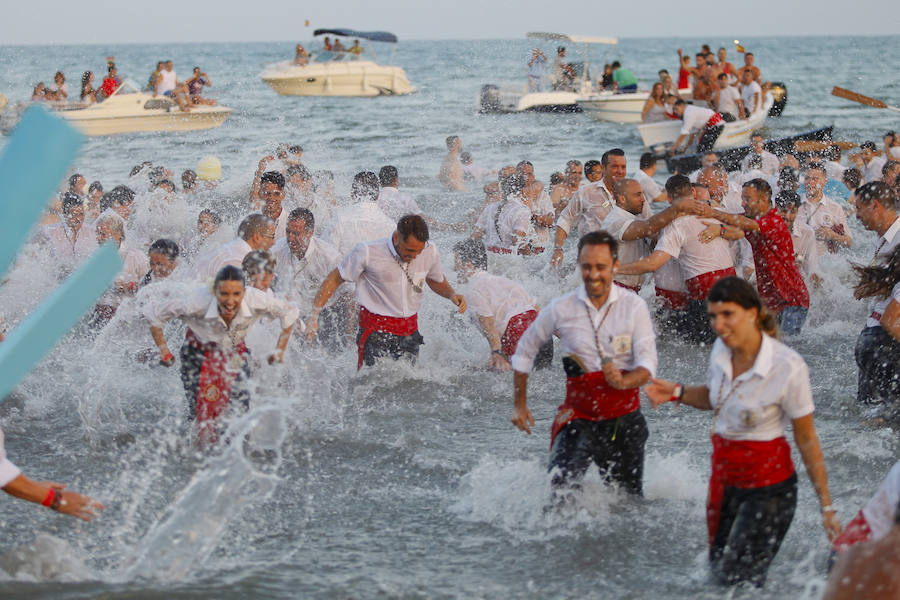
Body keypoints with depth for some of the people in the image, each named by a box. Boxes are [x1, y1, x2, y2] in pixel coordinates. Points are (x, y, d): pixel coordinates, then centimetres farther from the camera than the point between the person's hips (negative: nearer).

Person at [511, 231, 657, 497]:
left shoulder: (634, 306, -5)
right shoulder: (561, 309, -3)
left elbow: (648, 364, -10)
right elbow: (525, 350, 12)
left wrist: (624, 381, -32)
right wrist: (520, 405, 11)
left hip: (624, 418, 1)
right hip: (578, 417, -1)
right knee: (560, 483, -24)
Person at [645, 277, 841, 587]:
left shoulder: (788, 366, -23)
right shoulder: (722, 350, -6)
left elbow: (806, 439, -15)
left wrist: (827, 506, -13)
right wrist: (678, 393, -4)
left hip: (768, 487, -7)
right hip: (724, 478, 7)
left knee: (737, 584, -7)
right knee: (719, 570, 18)